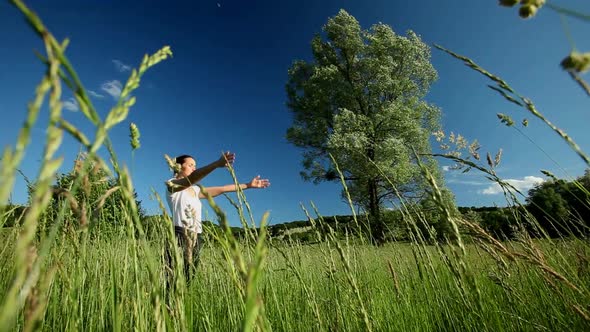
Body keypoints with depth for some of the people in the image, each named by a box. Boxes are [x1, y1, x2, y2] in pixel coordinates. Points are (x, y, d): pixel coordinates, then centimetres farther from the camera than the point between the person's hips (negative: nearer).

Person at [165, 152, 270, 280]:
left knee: (189, 278, 4)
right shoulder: (171, 184, 1)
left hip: (196, 239, 7)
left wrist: (248, 185, 16)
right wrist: (216, 164, -37)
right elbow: (191, 178, -21)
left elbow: (221, 189, 19)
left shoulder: (195, 190, 21)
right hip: (181, 236, -7)